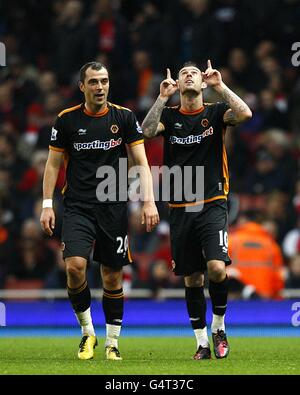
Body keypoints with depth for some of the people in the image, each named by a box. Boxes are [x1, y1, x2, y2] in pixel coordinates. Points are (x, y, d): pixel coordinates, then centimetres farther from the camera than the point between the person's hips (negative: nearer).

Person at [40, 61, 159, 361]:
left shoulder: (124, 118, 2)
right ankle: (87, 332, 0)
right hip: (77, 208, -1)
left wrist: (149, 201, -10)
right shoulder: (67, 120, 2)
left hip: (114, 209, 1)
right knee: (75, 266, -19)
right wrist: (47, 205, 0)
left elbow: (141, 162, 1)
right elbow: (53, 164, 8)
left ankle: (112, 342, 17)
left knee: (112, 277, 4)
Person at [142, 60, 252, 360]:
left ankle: (218, 326, 4)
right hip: (180, 209, 2)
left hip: (212, 204, -2)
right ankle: (202, 342, 15)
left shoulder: (215, 112, 4)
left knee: (217, 267, -19)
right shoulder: (169, 115, 7)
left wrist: (220, 86, -13)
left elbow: (245, 113, -16)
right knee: (192, 279, 5)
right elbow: (147, 131, -12)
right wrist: (162, 97, -13)